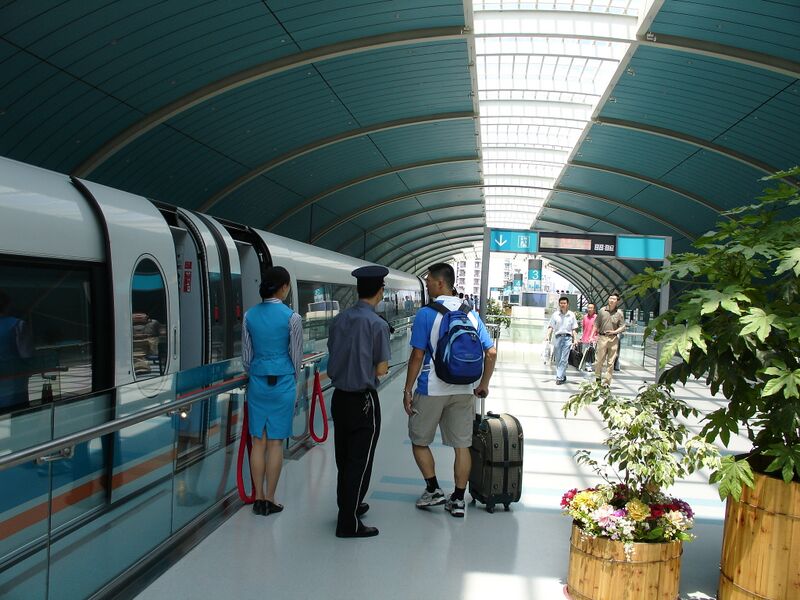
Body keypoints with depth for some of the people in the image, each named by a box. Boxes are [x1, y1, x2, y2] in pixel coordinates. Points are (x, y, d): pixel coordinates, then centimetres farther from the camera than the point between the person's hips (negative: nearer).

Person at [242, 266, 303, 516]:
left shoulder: (250, 315, 1)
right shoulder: (292, 317, -10)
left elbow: (246, 355, 7)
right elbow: (296, 355, -3)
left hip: (257, 382, 3)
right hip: (283, 383, -3)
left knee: (258, 441, 9)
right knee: (275, 442, 4)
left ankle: (258, 499, 14)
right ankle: (269, 500, 11)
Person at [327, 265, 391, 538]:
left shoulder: (338, 320, 3)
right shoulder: (377, 324, -17)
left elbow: (333, 358, 10)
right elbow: (381, 369, -14)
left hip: (339, 397, 7)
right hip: (364, 401, -7)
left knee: (343, 457, 19)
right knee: (360, 462, 2)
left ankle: (348, 506, 35)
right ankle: (349, 523, 7)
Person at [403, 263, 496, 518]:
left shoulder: (426, 314, -10)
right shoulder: (471, 314, 4)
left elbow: (417, 356, -11)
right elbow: (491, 353, 4)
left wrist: (407, 390, -4)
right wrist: (484, 384, 15)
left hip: (432, 389, -4)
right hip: (464, 391, 4)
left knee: (419, 441, 15)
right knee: (462, 445, 10)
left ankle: (434, 490, 15)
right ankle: (458, 500, 16)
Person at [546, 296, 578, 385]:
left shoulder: (571, 315, 6)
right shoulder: (555, 314, 6)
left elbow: (574, 329, 8)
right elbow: (551, 327, 7)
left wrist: (574, 340, 1)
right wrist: (548, 336, -6)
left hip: (567, 338, -2)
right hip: (558, 337, 2)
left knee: (564, 359, -8)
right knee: (557, 359, 6)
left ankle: (559, 377, -9)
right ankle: (563, 377, 20)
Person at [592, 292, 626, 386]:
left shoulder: (619, 313, 3)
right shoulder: (602, 310, 5)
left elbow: (622, 327, 5)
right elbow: (596, 325, 10)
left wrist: (614, 332, -11)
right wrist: (592, 336, 3)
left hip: (613, 339, 0)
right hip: (602, 337, 0)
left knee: (610, 362, 2)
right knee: (599, 360, 0)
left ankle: (607, 382, 8)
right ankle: (598, 378, 17)